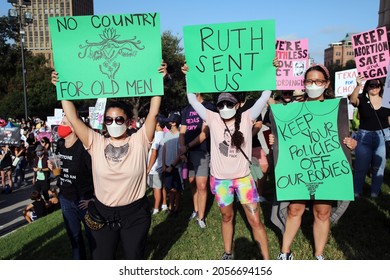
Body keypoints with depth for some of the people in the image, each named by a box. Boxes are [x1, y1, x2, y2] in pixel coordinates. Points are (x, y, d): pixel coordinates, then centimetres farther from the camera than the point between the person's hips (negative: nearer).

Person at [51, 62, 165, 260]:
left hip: (135, 214, -1)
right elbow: (72, 118, -8)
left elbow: (153, 113, -16)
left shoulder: (139, 142, -9)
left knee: (134, 259, 19)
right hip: (103, 213, 2)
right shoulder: (96, 143, -5)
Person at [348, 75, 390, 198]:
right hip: (364, 136, -2)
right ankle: (356, 193, 17)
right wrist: (358, 85, -40)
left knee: (378, 167, 10)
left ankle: (375, 193, 24)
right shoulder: (362, 100, -2)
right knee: (361, 167, 6)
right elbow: (352, 100, -25)